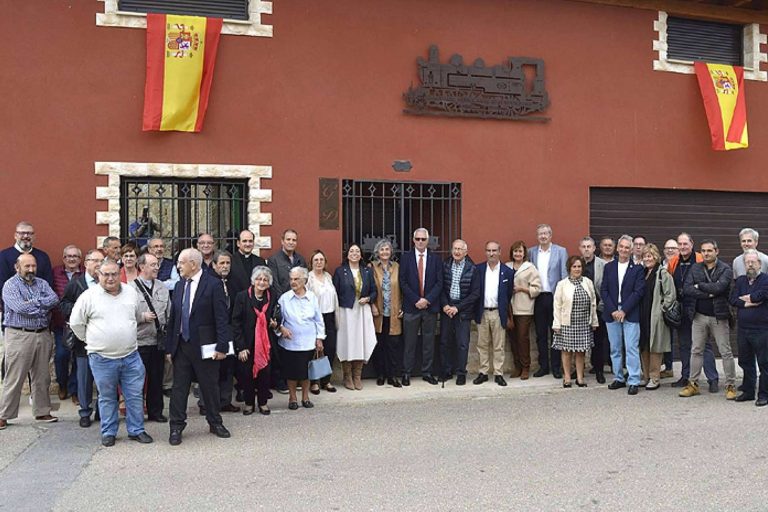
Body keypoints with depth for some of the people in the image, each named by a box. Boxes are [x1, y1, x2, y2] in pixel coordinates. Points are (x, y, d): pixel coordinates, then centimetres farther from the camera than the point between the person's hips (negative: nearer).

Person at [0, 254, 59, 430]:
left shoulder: (42, 283, 12)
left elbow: (55, 299, -4)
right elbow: (19, 307, -18)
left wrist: (33, 302, -13)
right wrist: (43, 306, -9)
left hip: (43, 335, 5)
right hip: (19, 336, -5)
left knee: (42, 376, 11)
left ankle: (42, 411, 22)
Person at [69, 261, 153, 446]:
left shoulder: (131, 292, 5)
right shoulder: (89, 296, -5)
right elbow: (75, 323, 2)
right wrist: (90, 340, 7)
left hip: (131, 356, 3)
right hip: (102, 359, -3)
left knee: (135, 396, 6)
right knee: (107, 398, 9)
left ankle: (136, 430, 19)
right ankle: (108, 433, 22)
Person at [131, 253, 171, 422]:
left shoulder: (162, 287, 9)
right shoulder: (131, 288, -8)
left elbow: (169, 312, 12)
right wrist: (142, 317, -19)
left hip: (159, 341, 5)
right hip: (139, 342, -5)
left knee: (157, 378, 13)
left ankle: (155, 411, 25)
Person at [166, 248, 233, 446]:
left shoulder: (213, 284, -10)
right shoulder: (179, 285, 8)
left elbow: (222, 317, -12)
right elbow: (173, 318, 10)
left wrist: (222, 346, -16)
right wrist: (169, 346, 7)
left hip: (204, 346, -5)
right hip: (181, 345, 5)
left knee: (210, 386, 8)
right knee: (179, 387, 7)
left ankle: (215, 423, 25)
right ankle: (176, 427, 17)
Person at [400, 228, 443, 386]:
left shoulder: (435, 259, 7)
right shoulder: (406, 258, 3)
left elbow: (439, 283, 1)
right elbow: (403, 282, -2)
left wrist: (427, 299, -11)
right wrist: (416, 300, -11)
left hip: (430, 306, 2)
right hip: (411, 306, -1)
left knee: (429, 341, 7)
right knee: (409, 341, 2)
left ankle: (427, 372, 16)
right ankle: (406, 373, 10)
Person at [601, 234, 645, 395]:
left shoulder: (637, 269, 1)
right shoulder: (609, 267, 10)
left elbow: (638, 291, -6)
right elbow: (603, 290, 5)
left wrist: (624, 311, -12)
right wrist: (612, 310, -7)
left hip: (630, 314, -3)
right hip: (612, 313, 3)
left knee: (632, 348, -5)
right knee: (615, 348, 9)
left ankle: (633, 381, -1)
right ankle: (619, 378, 19)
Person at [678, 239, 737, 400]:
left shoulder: (725, 269, -4)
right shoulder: (695, 268, 6)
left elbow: (718, 287, -22)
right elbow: (687, 288, -8)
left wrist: (699, 286, -10)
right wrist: (708, 293, -16)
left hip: (718, 316, -3)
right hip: (699, 316, 3)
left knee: (725, 352, 2)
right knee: (696, 350, 9)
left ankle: (731, 385, 10)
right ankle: (693, 384, 17)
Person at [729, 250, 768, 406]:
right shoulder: (740, 280, 13)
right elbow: (732, 299, 2)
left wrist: (744, 298, -4)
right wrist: (748, 303, -14)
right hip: (743, 329, 6)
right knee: (745, 362, 14)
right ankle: (748, 391, 26)